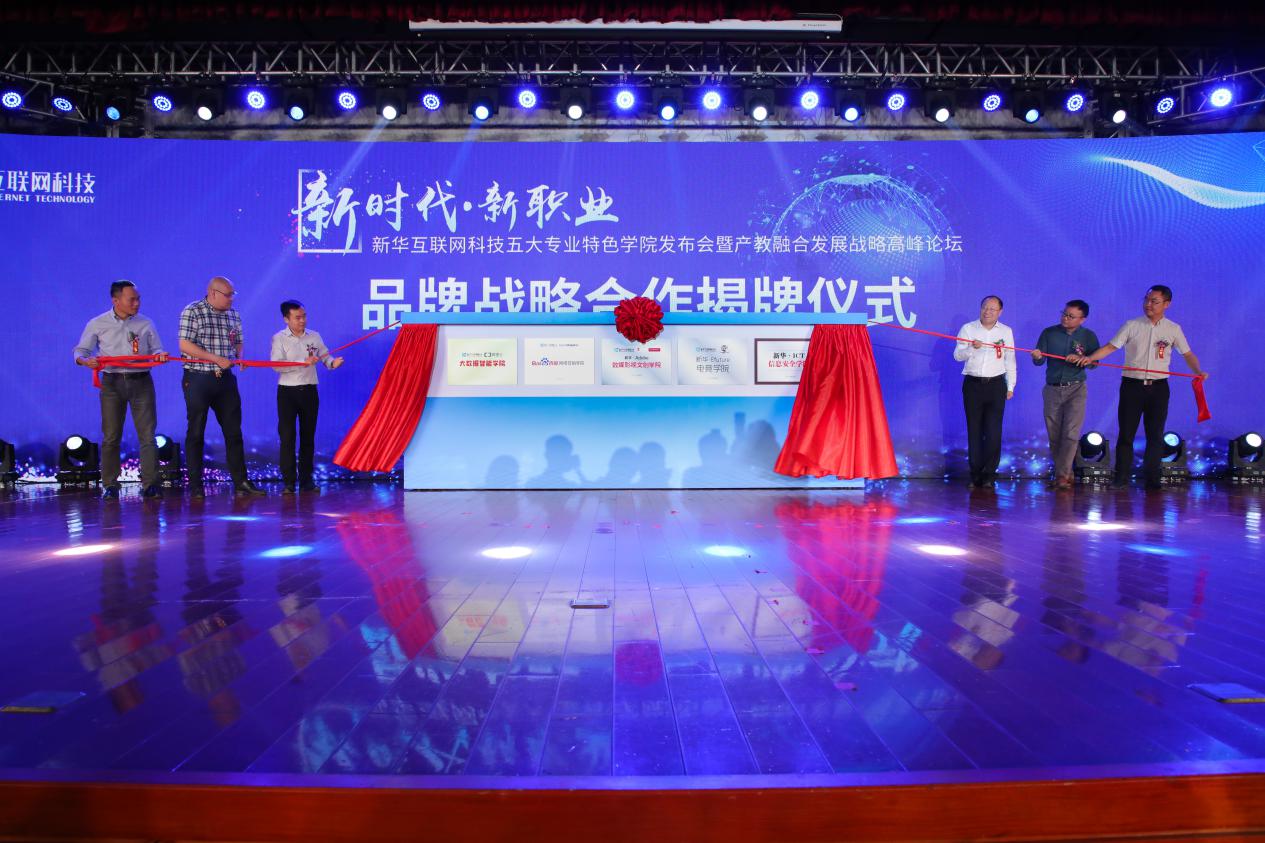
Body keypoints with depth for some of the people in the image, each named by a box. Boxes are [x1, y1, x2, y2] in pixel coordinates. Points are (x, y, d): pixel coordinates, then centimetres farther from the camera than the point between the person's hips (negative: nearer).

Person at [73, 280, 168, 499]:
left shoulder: (146, 323, 9)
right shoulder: (97, 324, 5)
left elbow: (156, 350, 12)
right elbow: (80, 351, 8)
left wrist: (160, 356, -11)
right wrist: (86, 361, -15)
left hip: (142, 382, 1)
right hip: (112, 383, -1)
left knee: (147, 434, -5)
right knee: (111, 436, 2)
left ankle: (150, 484, -5)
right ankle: (110, 485, 11)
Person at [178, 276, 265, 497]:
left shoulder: (233, 315, 10)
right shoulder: (192, 312, -7)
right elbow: (185, 346, -15)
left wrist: (239, 356, -3)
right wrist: (217, 359, -18)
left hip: (225, 380, 5)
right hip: (198, 380, -5)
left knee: (233, 431, 4)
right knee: (196, 433, 3)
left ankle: (240, 482, 10)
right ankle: (195, 485, 10)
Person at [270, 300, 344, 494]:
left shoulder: (314, 337, 7)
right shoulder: (279, 338, -4)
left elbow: (325, 356, 5)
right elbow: (276, 365, -15)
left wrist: (333, 362, -18)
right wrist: (303, 363, -24)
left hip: (309, 391, 3)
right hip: (287, 392, -3)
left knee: (308, 436, 8)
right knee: (287, 436, -5)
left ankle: (306, 480, 16)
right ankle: (288, 481, 0)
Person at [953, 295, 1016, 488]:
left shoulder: (1006, 331, 9)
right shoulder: (968, 329, 4)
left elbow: (1010, 361, 13)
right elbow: (957, 355, -3)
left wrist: (1010, 386, 11)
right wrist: (971, 348, -23)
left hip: (996, 385, 1)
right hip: (973, 384, -1)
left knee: (994, 431, -4)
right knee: (974, 430, 1)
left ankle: (989, 474, 2)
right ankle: (976, 474, 8)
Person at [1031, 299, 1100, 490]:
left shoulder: (1088, 336, 0)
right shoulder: (1049, 333, 2)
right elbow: (1039, 362, 0)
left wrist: (1080, 358, -25)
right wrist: (1037, 357, -23)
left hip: (1075, 390, -2)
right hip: (1052, 389, 2)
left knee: (1070, 434, -11)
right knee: (1054, 435, 5)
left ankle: (1062, 475, -7)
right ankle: (1066, 473, 19)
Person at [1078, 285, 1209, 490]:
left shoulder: (1173, 329, 5)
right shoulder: (1131, 326, 1)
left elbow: (1187, 354, 6)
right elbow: (1111, 346, -4)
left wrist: (1198, 371, -12)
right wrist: (1090, 358, -19)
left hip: (1158, 387, 1)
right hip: (1132, 385, -1)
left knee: (1155, 435, 4)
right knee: (1126, 433, 1)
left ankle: (1152, 478, 12)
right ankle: (1121, 477, 7)